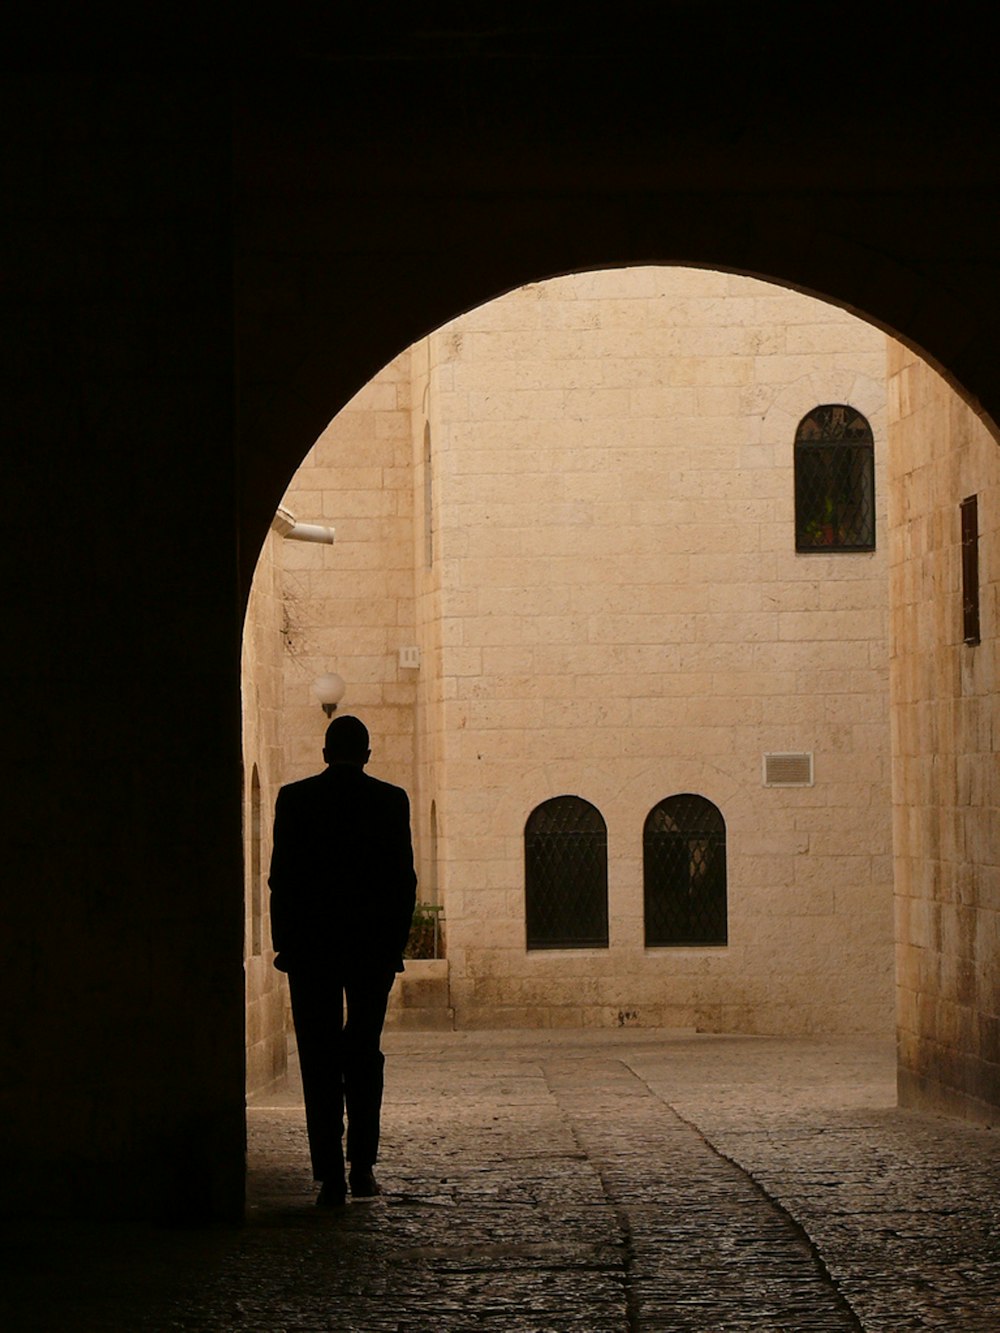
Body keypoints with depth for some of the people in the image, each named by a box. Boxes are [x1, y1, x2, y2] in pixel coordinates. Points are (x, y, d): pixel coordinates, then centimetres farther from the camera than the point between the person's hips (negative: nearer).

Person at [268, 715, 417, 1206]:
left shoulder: (294, 799, -1)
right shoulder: (391, 800, 0)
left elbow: (281, 879, -1)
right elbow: (404, 880, -1)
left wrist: (284, 943, 5)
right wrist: (395, 944, 7)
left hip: (309, 945, -1)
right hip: (373, 945, 1)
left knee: (320, 1060, 2)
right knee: (364, 1054, 14)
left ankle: (330, 1176, -3)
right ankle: (362, 1167, 7)